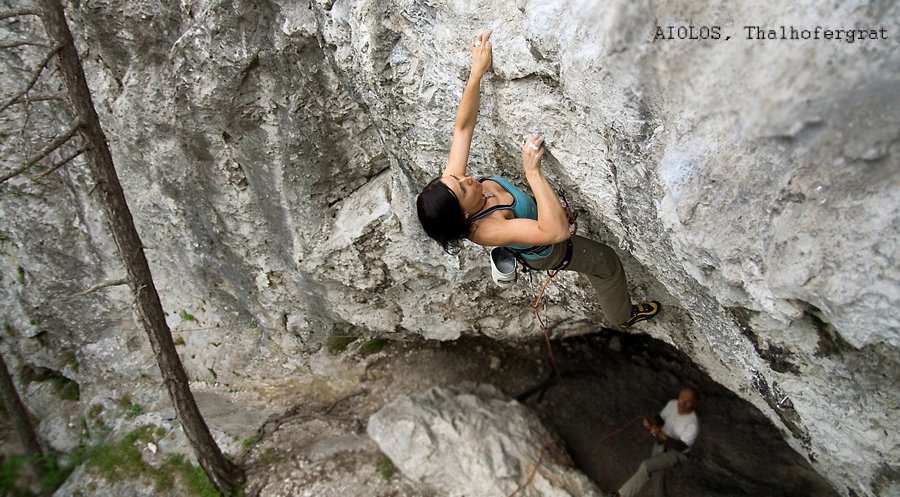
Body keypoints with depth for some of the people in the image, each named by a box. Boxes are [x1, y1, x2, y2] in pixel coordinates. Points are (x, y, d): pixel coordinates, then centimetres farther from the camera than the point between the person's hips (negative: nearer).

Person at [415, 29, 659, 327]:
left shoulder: (451, 183, -30)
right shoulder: (486, 229, -48)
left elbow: (463, 127, -27)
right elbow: (556, 232, -54)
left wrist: (477, 71, -37)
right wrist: (532, 171, -57)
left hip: (532, 212, 6)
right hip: (546, 252, -6)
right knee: (608, 263, 12)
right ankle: (623, 316, 40)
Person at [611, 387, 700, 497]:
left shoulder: (693, 424, -30)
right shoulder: (672, 404, -13)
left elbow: (681, 447, -31)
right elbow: (660, 418, 3)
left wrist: (663, 436, -45)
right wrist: (651, 423, -20)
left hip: (676, 452, -6)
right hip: (660, 444, 7)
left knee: (646, 466, -23)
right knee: (656, 476, 17)